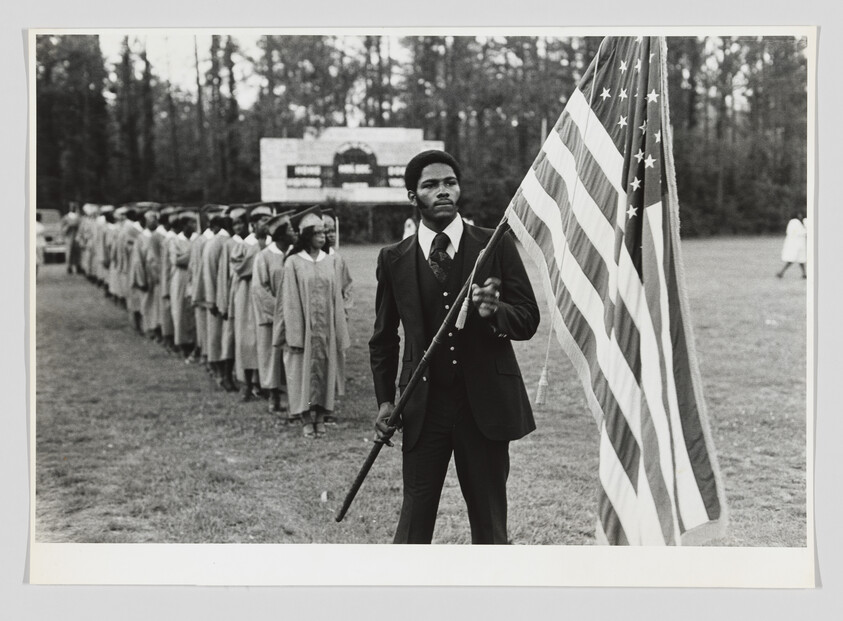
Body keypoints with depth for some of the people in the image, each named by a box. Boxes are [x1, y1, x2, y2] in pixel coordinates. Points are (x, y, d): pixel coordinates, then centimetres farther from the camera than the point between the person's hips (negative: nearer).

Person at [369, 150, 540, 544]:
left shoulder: (497, 246, -1)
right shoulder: (394, 260, 3)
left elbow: (528, 319, -2)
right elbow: (383, 338, 13)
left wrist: (494, 313, -23)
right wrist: (384, 399, 5)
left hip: (486, 403, 0)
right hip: (423, 405, 1)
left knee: (490, 521, 9)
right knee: (414, 517, 3)